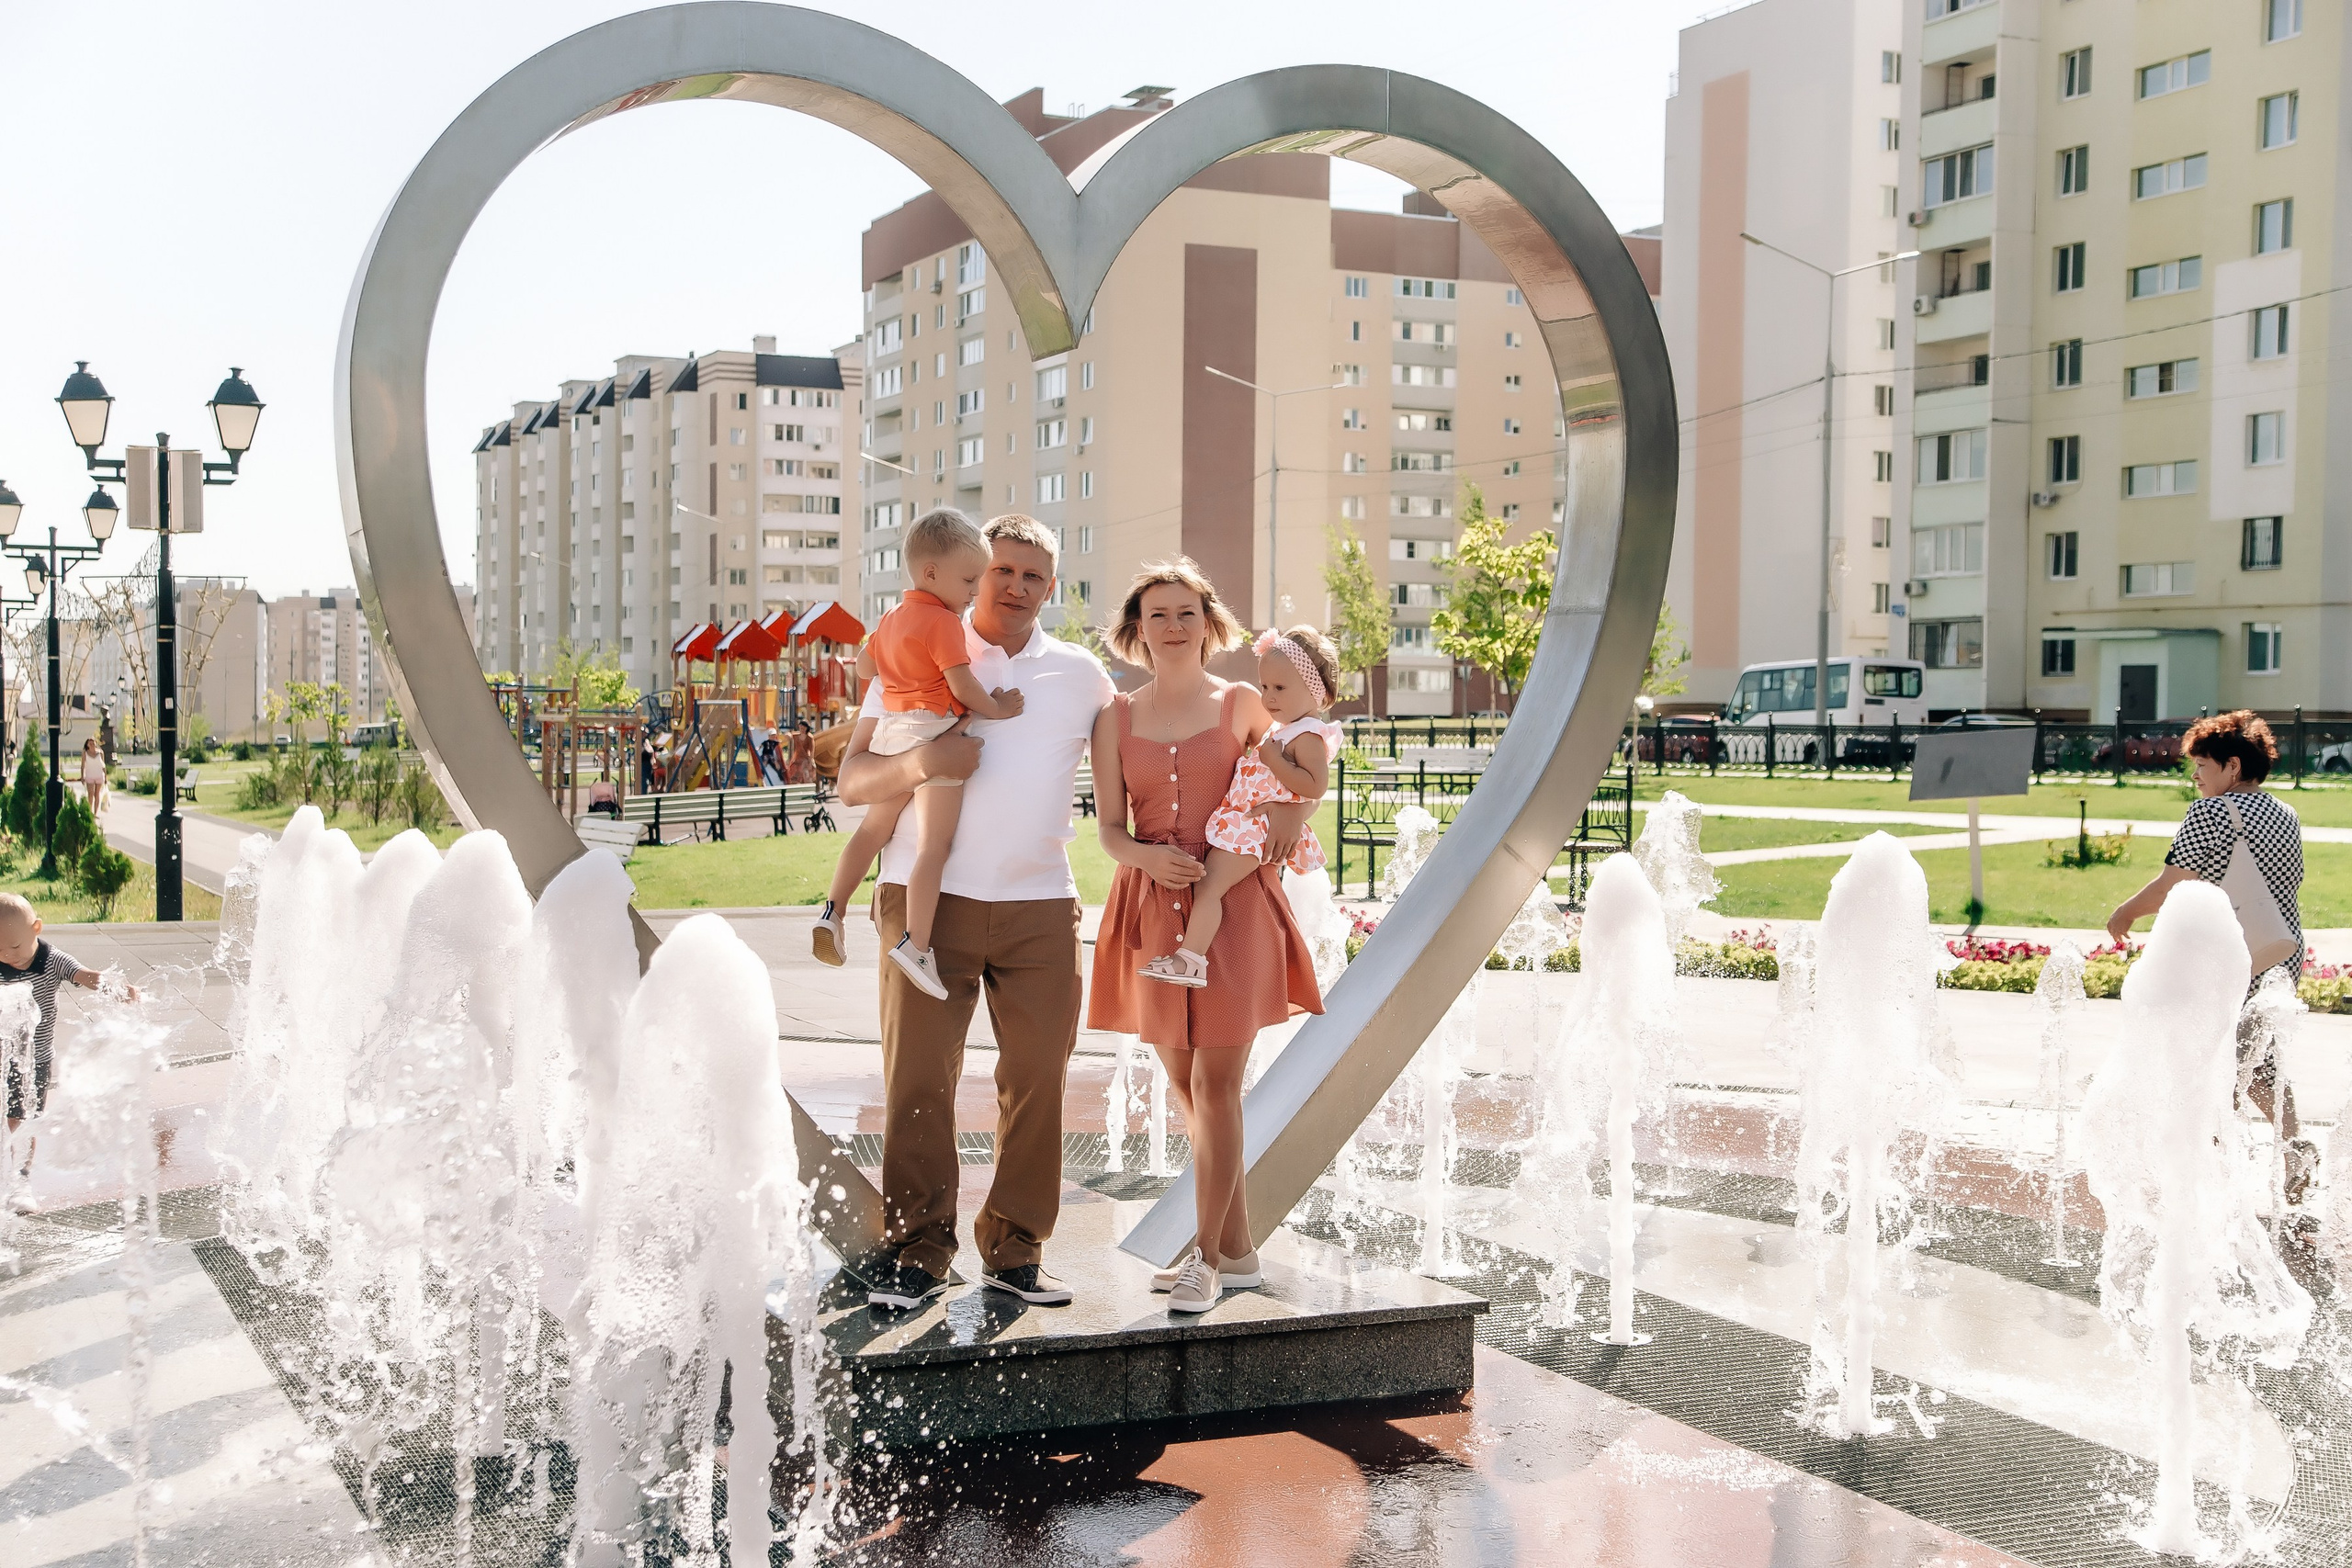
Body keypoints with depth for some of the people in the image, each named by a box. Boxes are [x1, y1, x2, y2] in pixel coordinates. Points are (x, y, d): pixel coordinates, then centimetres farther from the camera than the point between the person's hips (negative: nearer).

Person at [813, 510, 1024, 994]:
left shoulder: (893, 618, 17)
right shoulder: (943, 622, -10)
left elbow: (863, 665, 27)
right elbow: (963, 686, -15)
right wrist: (997, 708, -1)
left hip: (892, 732, 9)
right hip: (934, 730, -8)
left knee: (874, 828, 21)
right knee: (933, 846, -9)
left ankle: (832, 911, 20)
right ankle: (915, 943, -15)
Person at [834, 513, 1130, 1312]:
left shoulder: (1082, 675, 14)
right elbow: (852, 779, 2)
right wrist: (917, 762, -18)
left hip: (1041, 906, 2)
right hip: (930, 896, -2)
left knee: (1037, 1078, 1)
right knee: (919, 1079, -5)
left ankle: (1014, 1250, 12)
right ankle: (915, 1252, 4)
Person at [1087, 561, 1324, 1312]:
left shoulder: (1241, 704, 3)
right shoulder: (1117, 718, 7)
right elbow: (1110, 828, 3)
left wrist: (1292, 814, -5)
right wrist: (1147, 857, -18)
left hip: (1232, 907, -3)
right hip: (1153, 908, 3)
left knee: (1215, 1083, -8)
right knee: (1186, 1087, 8)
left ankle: (1208, 1256, -1)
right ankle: (1237, 1248, 20)